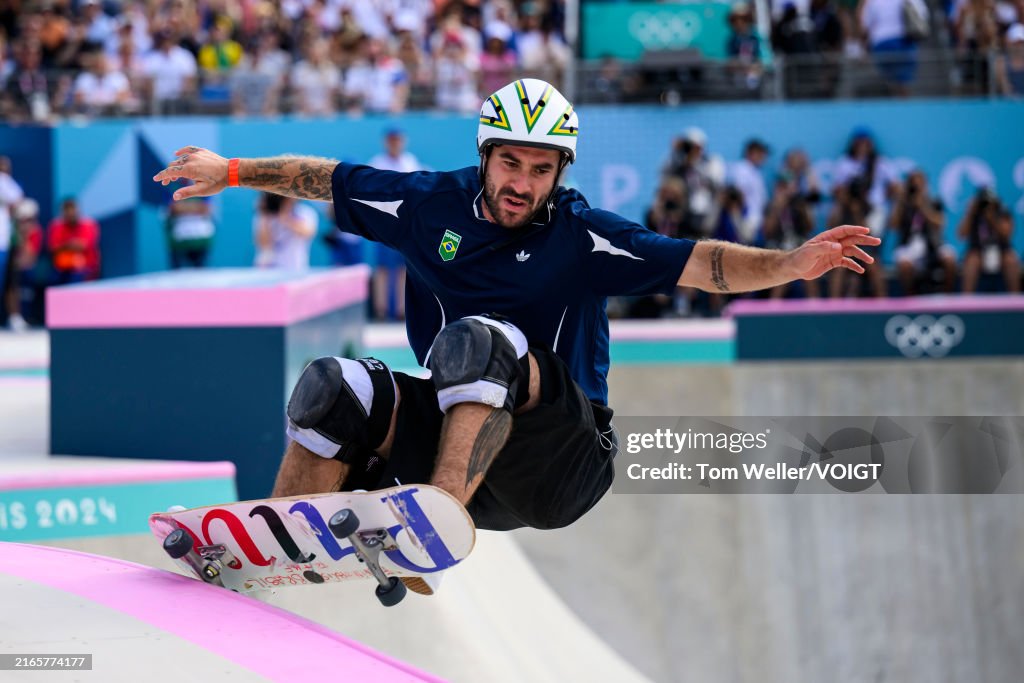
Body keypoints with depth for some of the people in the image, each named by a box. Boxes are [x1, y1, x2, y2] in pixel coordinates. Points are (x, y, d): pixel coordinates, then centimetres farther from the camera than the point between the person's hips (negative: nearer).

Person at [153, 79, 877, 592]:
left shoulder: (580, 233, -7)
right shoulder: (434, 203, 4)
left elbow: (700, 263, -16)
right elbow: (328, 180, 16)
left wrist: (791, 263, -30)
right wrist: (232, 172, 18)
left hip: (565, 465, -4)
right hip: (456, 435, 4)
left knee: (477, 341, -32)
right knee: (335, 388, -18)